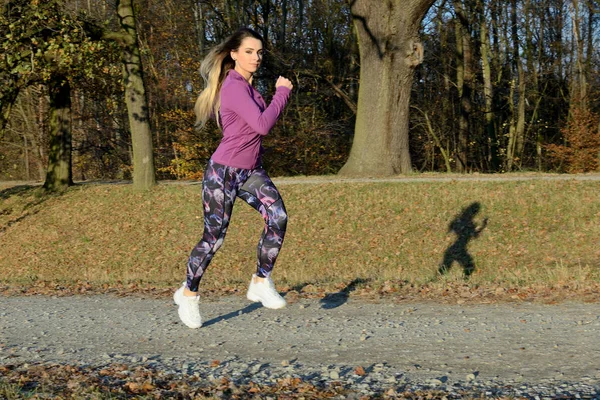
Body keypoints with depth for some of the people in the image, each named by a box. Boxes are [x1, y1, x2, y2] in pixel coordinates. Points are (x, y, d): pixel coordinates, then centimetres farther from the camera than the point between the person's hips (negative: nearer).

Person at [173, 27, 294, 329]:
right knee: (213, 237, 0)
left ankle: (261, 282, -4)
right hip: (223, 172, -8)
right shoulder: (234, 87, -17)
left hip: (251, 172, 8)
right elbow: (262, 125, -26)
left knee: (278, 216, -16)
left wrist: (280, 92, 4)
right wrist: (282, 92, -15)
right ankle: (188, 293, 22)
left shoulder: (246, 86, 11)